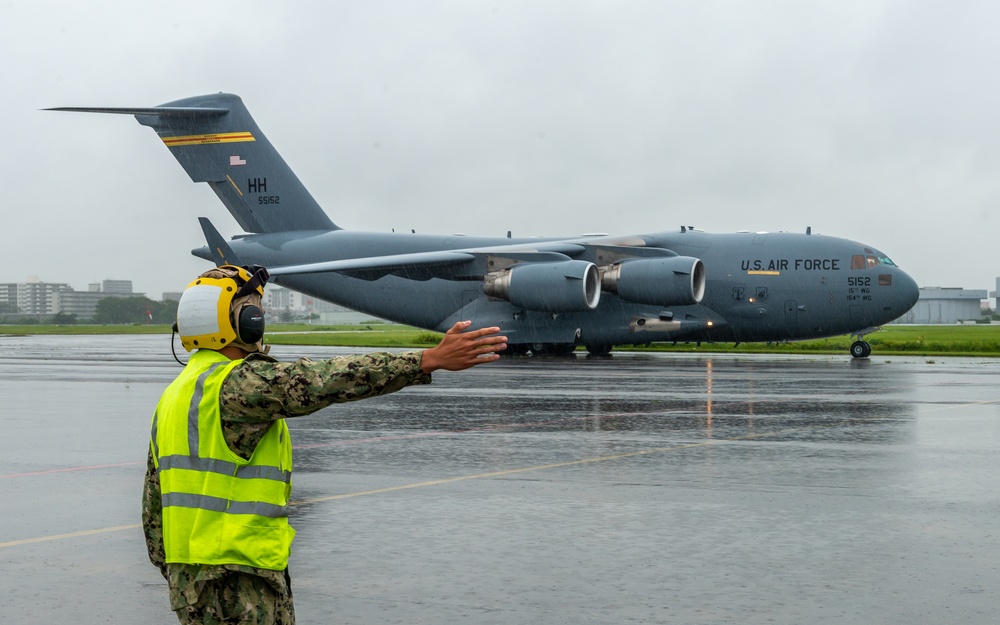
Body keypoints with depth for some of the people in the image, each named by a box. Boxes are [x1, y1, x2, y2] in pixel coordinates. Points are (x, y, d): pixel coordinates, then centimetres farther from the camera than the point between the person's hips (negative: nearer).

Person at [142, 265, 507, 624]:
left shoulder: (175, 394, 15)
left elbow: (154, 501, 18)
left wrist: (175, 577, 25)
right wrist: (431, 360, -29)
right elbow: (325, 382, -26)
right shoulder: (235, 383, -15)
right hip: (235, 584, -10)